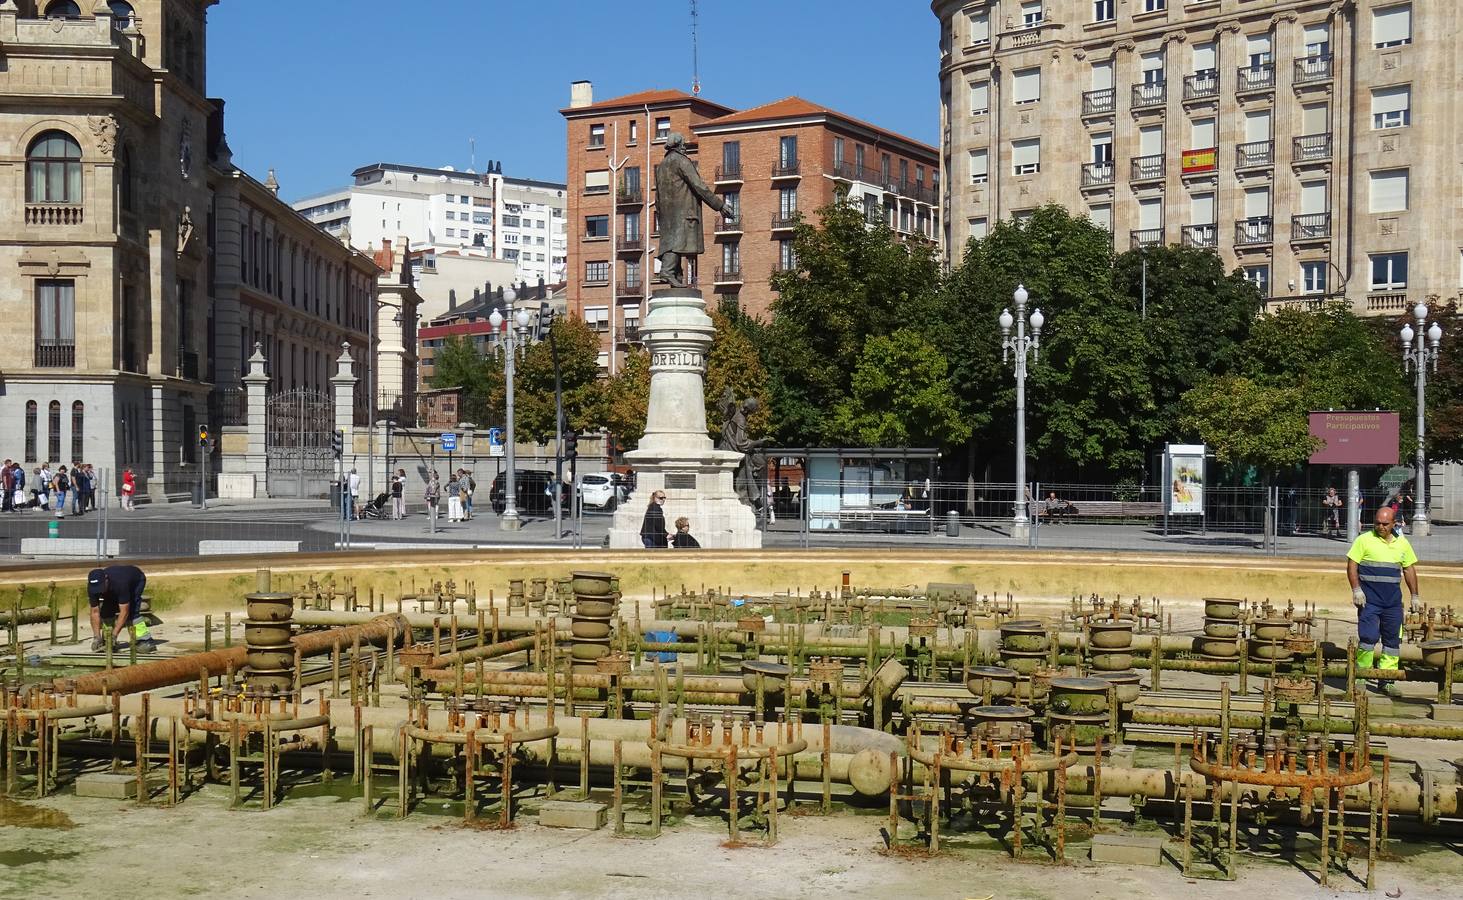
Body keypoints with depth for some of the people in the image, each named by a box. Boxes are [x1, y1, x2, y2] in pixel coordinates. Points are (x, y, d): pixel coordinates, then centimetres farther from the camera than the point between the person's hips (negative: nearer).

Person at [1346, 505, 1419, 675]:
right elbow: (1352, 565, -4)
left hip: (1393, 601, 5)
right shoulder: (1364, 540, -2)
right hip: (1369, 600, -5)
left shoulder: (1402, 543, 11)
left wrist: (1415, 596, 17)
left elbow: (1409, 569, 19)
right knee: (1368, 637, -12)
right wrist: (1356, 590, -14)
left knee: (1392, 640, 6)